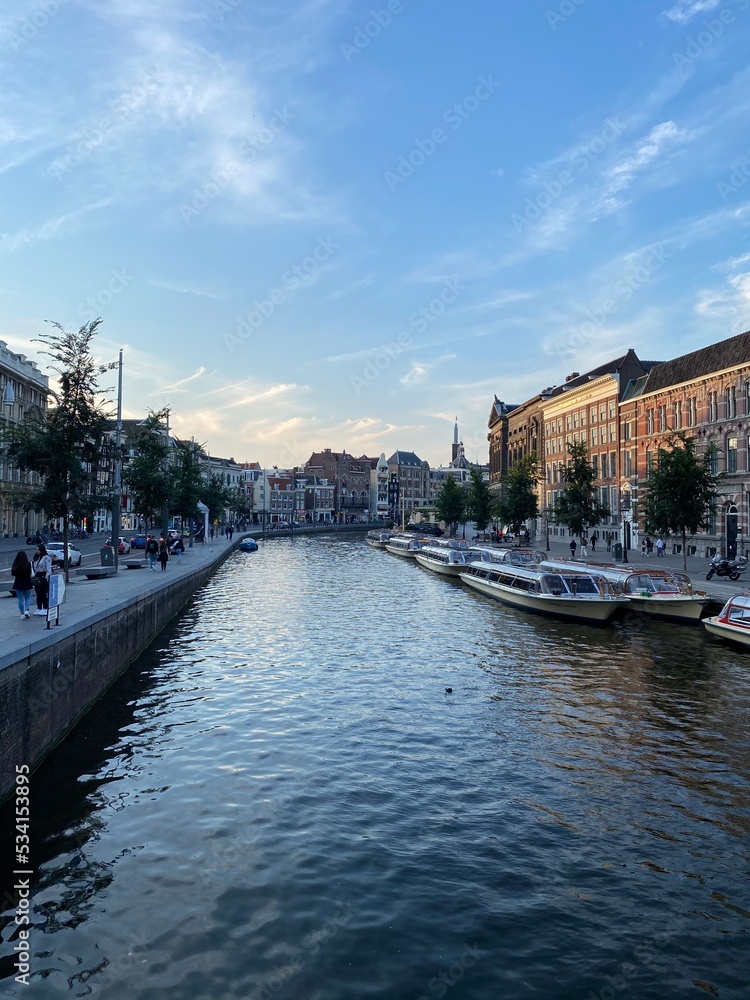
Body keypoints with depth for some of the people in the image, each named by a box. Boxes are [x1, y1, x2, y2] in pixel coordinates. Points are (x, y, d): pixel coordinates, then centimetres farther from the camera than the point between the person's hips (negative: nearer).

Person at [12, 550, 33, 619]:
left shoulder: (15, 565, -7)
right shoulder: (28, 564, -13)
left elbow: (14, 574, -1)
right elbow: (30, 574, -7)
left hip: (18, 584, 1)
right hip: (27, 583, -1)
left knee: (20, 599, 10)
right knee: (28, 598, 15)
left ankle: (22, 614, 13)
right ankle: (27, 610, -4)